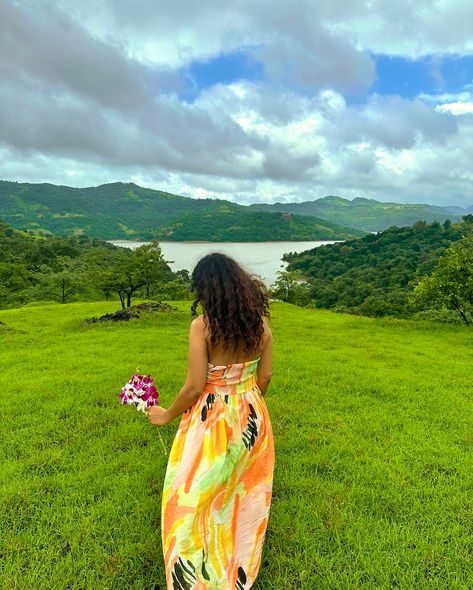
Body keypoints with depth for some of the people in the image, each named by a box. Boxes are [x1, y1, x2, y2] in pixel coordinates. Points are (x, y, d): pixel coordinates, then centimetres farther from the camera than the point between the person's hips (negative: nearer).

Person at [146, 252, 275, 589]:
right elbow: (265, 377, 1)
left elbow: (195, 387, -19)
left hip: (211, 421, -5)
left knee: (195, 497, 18)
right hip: (251, 417, 5)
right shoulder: (261, 323, -7)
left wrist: (167, 415, -1)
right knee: (244, 492, 25)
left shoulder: (203, 325, -21)